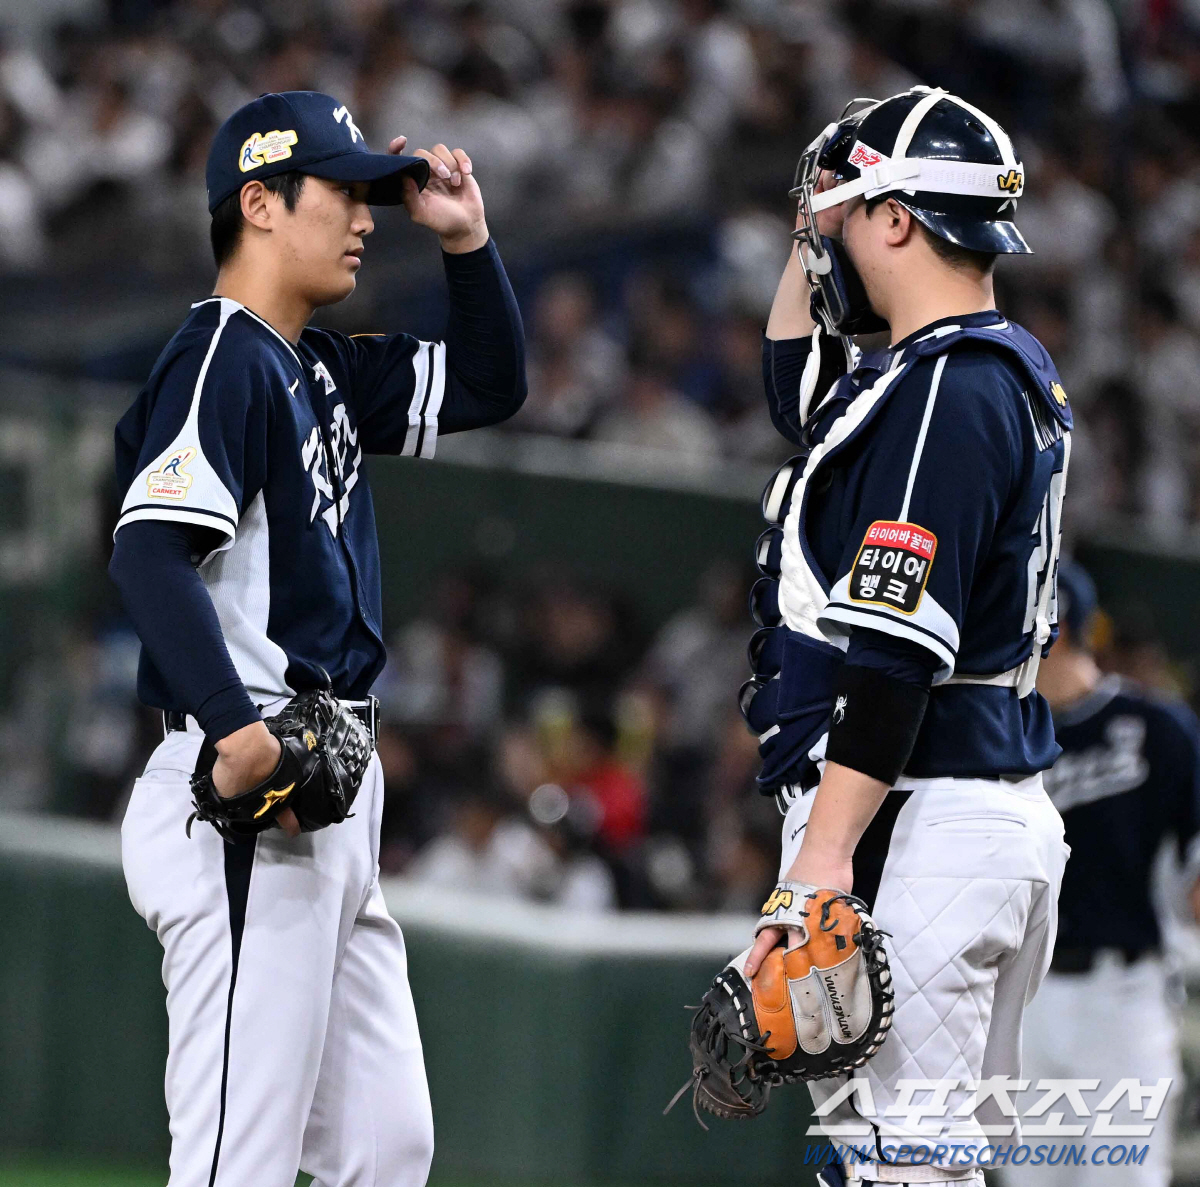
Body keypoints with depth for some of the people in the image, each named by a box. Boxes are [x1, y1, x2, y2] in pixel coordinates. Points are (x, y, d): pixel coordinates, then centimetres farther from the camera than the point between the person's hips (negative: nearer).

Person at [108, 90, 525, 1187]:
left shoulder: (320, 370, 19)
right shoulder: (220, 358, -10)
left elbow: (489, 385, 31)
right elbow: (149, 550, -23)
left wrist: (466, 240, 16)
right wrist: (238, 734, -33)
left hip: (336, 800, 10)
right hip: (248, 809, -10)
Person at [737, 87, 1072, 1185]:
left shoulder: (943, 393, -15)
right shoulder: (1013, 375, 17)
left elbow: (896, 650, -22)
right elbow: (802, 389, 37)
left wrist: (824, 855, -25)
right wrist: (814, 237, 26)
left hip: (916, 830, -11)